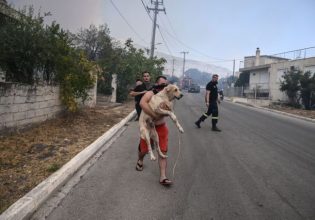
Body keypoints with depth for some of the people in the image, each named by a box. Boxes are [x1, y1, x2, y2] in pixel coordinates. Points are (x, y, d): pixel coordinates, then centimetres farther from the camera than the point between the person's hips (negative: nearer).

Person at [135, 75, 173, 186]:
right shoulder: (150, 94, -17)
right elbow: (142, 103, -39)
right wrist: (154, 115, -41)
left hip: (162, 127, 4)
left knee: (163, 152, -2)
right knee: (144, 149, 14)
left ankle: (163, 177, 2)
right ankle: (140, 160, 49)